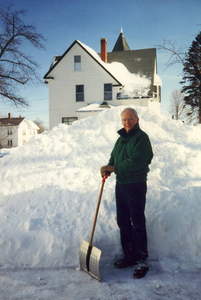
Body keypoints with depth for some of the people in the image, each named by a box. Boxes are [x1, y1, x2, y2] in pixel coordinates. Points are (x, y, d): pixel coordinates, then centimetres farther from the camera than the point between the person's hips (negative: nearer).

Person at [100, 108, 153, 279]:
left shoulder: (141, 137, -12)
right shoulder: (121, 139, 15)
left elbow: (136, 162, -23)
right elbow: (114, 157, 17)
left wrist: (113, 168, -17)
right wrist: (108, 167, -6)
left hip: (136, 186, -8)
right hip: (120, 184, 8)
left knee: (138, 224, -2)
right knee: (123, 222, 14)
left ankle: (142, 261, 10)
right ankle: (129, 256, 28)